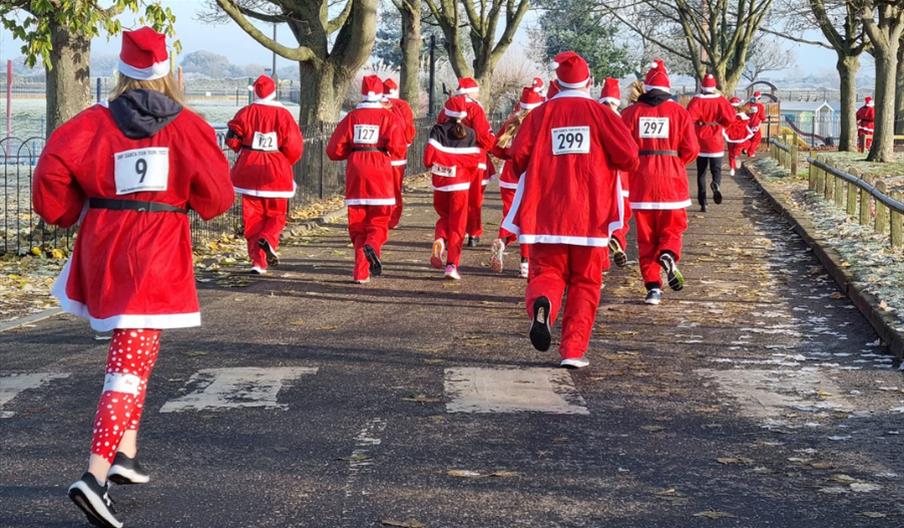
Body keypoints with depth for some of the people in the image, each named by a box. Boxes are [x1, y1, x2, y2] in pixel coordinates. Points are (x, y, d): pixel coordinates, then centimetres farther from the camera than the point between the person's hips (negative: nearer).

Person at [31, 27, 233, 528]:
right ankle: (96, 475, -18)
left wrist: (67, 212, 6)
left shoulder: (96, 122, -1)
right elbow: (216, 195, -5)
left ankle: (125, 451, 25)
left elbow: (53, 168, -12)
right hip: (158, 254, -3)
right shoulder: (188, 125, -4)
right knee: (132, 361, -4)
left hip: (102, 247, 3)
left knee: (129, 349, 26)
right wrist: (189, 201, 17)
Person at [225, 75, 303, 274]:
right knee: (276, 215, 12)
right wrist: (285, 164, 13)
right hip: (276, 172, -1)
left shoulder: (247, 112, -3)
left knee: (252, 216, 7)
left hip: (249, 170, 1)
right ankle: (268, 240, -19)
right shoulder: (283, 115, -6)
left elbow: (232, 139, -5)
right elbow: (294, 147, -7)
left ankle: (258, 261, 1)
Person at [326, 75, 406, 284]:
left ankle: (361, 272, 3)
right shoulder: (389, 117, -1)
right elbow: (397, 149, -10)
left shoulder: (352, 117, 4)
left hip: (355, 173, 2)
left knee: (358, 223, 9)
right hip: (381, 173, -2)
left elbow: (334, 150, 2)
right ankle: (372, 245, -25)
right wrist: (384, 152, 11)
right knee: (379, 220, 8)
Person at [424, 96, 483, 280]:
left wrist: (431, 165, 6)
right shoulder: (470, 134, 1)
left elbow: (430, 153, -14)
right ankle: (451, 264, -6)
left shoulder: (438, 130, -4)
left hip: (440, 183, 0)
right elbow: (474, 161, -2)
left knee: (444, 217, 23)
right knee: (457, 225, 3)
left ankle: (440, 239, -9)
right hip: (460, 185, 0)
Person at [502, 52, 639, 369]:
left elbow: (518, 159, -4)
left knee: (547, 272, 8)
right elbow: (629, 157, -5)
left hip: (546, 215, 0)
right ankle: (573, 351, 6)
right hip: (590, 215, 0)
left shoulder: (540, 114, 2)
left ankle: (542, 304, -27)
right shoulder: (599, 113, 1)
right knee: (584, 283, 11)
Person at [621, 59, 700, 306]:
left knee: (646, 236, 9)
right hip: (672, 180, 0)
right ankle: (668, 256, -19)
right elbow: (691, 150, -3)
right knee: (672, 229, 13)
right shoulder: (679, 112, -1)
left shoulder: (631, 112, -2)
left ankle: (653, 285, 1)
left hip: (641, 182, 0)